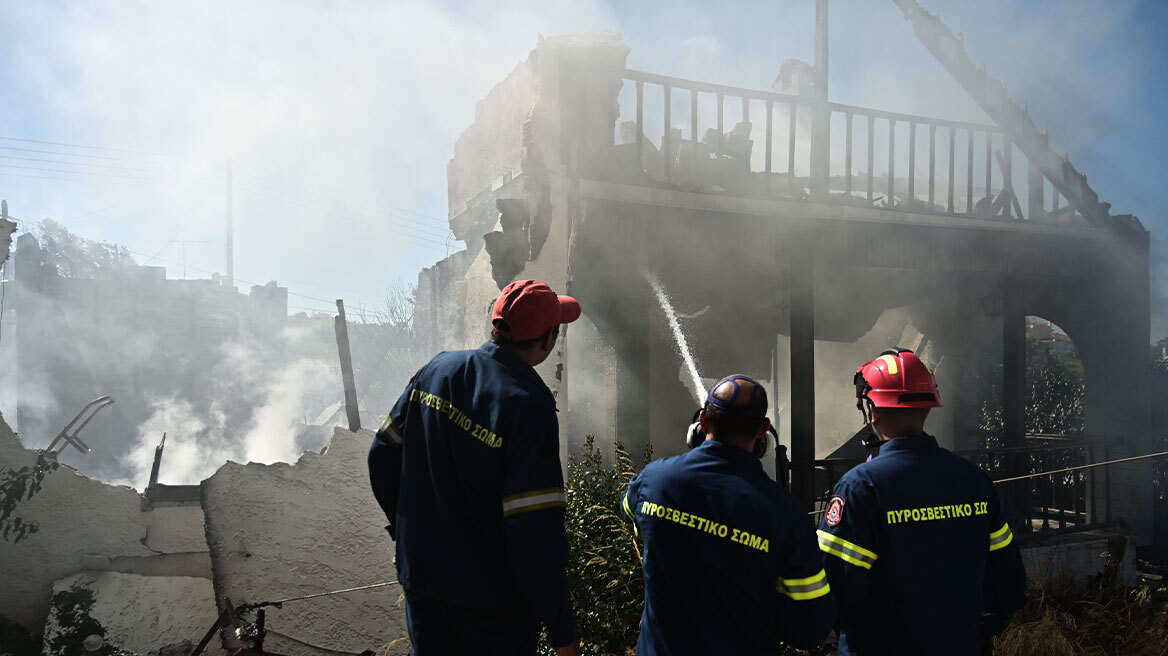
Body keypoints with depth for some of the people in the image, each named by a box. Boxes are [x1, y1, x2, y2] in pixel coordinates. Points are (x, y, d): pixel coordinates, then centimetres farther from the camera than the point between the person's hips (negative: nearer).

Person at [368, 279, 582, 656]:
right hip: (494, 607, -5)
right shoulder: (530, 407, -24)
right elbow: (537, 532, -25)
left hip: (420, 579, 5)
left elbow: (382, 457, 5)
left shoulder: (436, 370, -4)